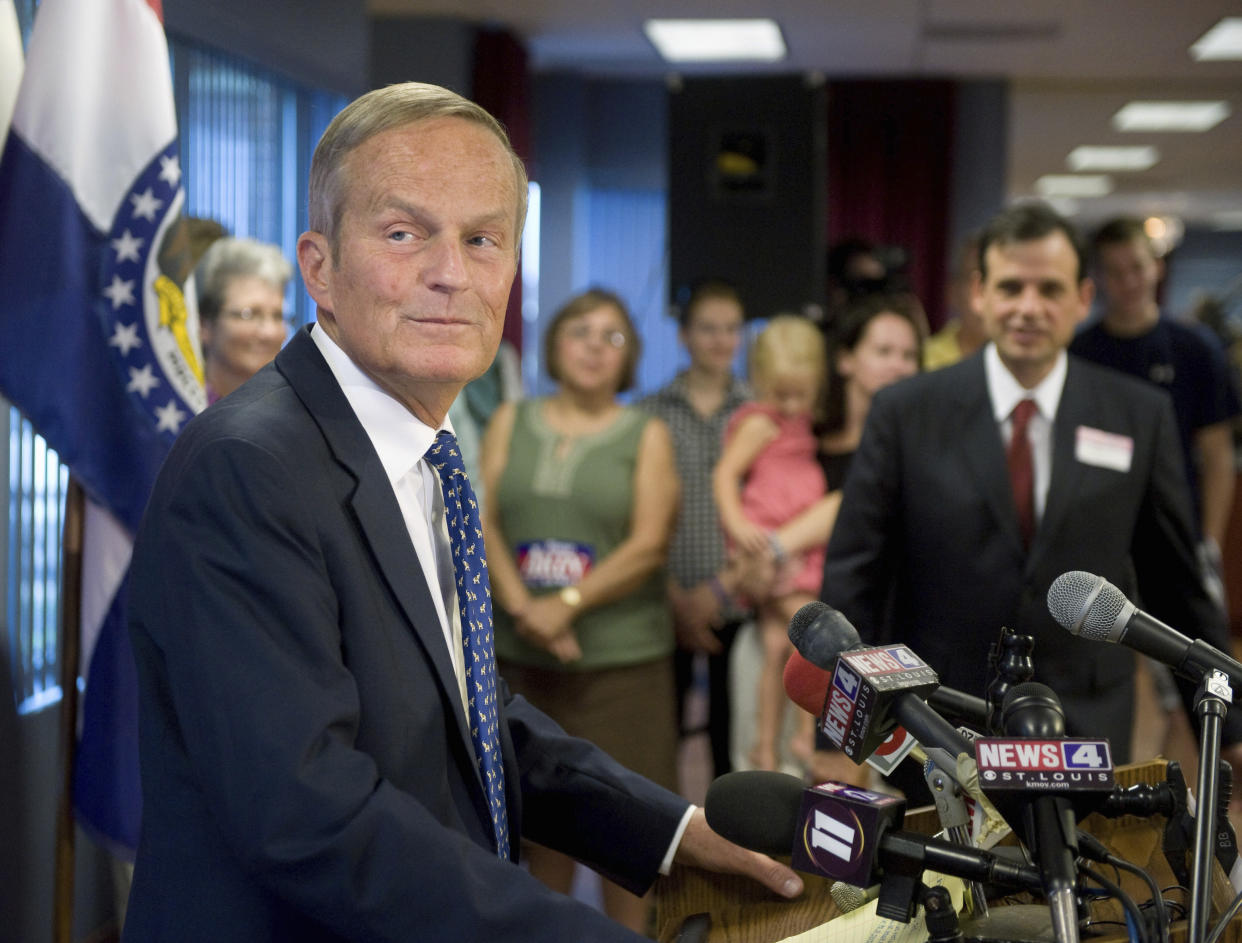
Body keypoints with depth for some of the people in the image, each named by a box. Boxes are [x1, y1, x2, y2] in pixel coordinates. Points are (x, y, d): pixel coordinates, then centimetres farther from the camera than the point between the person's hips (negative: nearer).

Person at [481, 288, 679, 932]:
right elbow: (486, 523, 3)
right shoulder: (511, 423, 12)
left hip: (620, 655, -2)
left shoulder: (646, 436, 5)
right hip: (522, 655, 2)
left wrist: (567, 603, -14)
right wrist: (522, 605, -13)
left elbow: (647, 546, -4)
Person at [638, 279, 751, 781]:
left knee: (732, 737, 2)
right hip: (669, 605, 0)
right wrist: (675, 598, -6)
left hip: (738, 605, 0)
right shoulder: (651, 414, 6)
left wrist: (725, 586, -10)